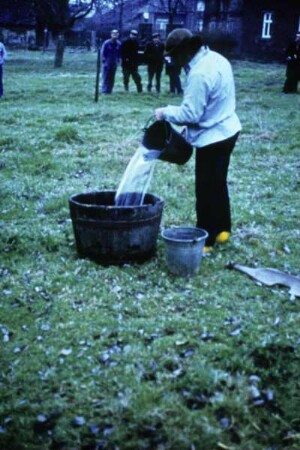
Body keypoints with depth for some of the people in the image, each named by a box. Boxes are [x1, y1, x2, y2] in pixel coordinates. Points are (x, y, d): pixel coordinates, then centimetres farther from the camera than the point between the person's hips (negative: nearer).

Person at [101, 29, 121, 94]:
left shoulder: (118, 44, 0)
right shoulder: (106, 43, -11)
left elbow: (119, 53, 11)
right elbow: (102, 52, -5)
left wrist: (118, 60, 3)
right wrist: (103, 60, -7)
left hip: (114, 64, 4)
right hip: (107, 63, -4)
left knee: (112, 78, 7)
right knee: (105, 77, -6)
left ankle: (109, 91, 14)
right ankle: (104, 91, -3)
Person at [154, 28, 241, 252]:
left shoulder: (199, 73, -26)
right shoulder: (216, 58, 5)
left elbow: (190, 113, -24)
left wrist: (166, 112, -8)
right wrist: (190, 128, 14)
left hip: (212, 137, -10)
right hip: (227, 130, 10)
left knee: (206, 190, 2)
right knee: (218, 184, 21)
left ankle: (205, 239, 13)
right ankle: (222, 229, 34)